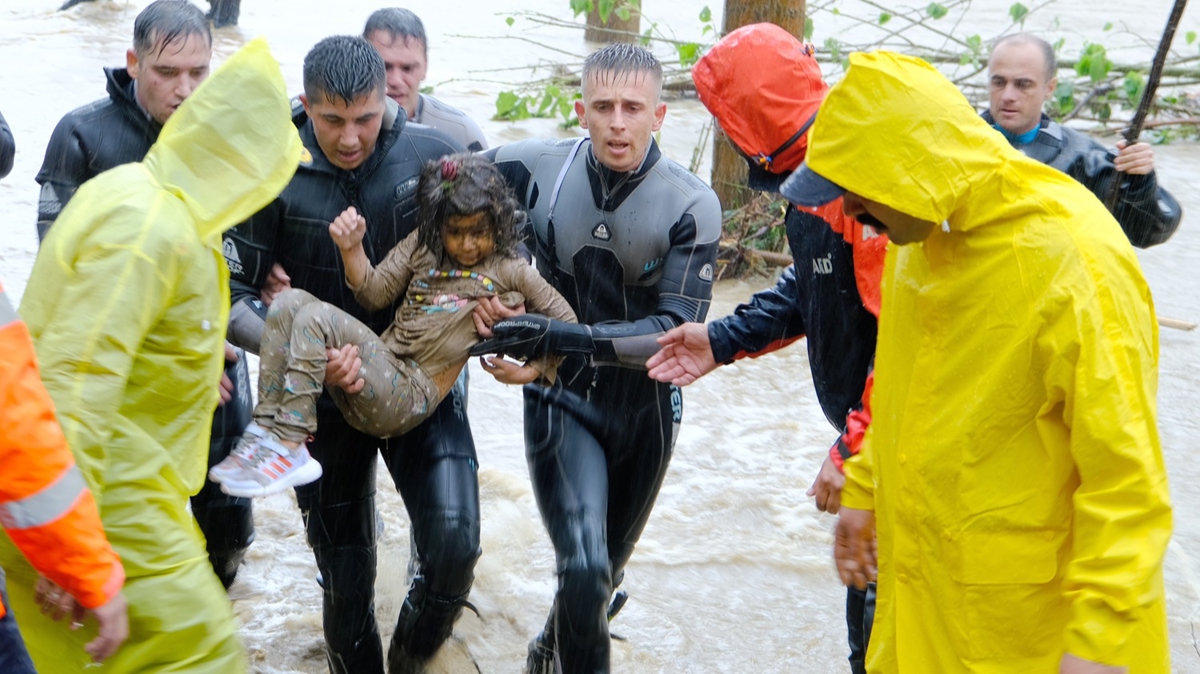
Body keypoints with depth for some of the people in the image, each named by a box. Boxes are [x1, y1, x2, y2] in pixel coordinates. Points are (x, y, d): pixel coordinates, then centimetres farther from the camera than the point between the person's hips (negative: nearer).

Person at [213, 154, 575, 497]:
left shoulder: (508, 270, 6)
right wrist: (352, 249, -5)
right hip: (375, 375, 6)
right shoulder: (422, 245, 18)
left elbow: (565, 320, 10)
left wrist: (533, 371, -1)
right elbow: (376, 293, 12)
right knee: (290, 302, -13)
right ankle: (266, 428, -22)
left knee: (317, 318, -25)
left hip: (409, 398, -6)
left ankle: (288, 446, -28)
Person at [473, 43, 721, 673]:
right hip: (561, 398, -1)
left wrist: (561, 336, -34)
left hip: (644, 407, 2)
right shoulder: (536, 168, -14)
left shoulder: (692, 206, -18)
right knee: (584, 567, -21)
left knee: (606, 571, 22)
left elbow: (676, 332, -22)